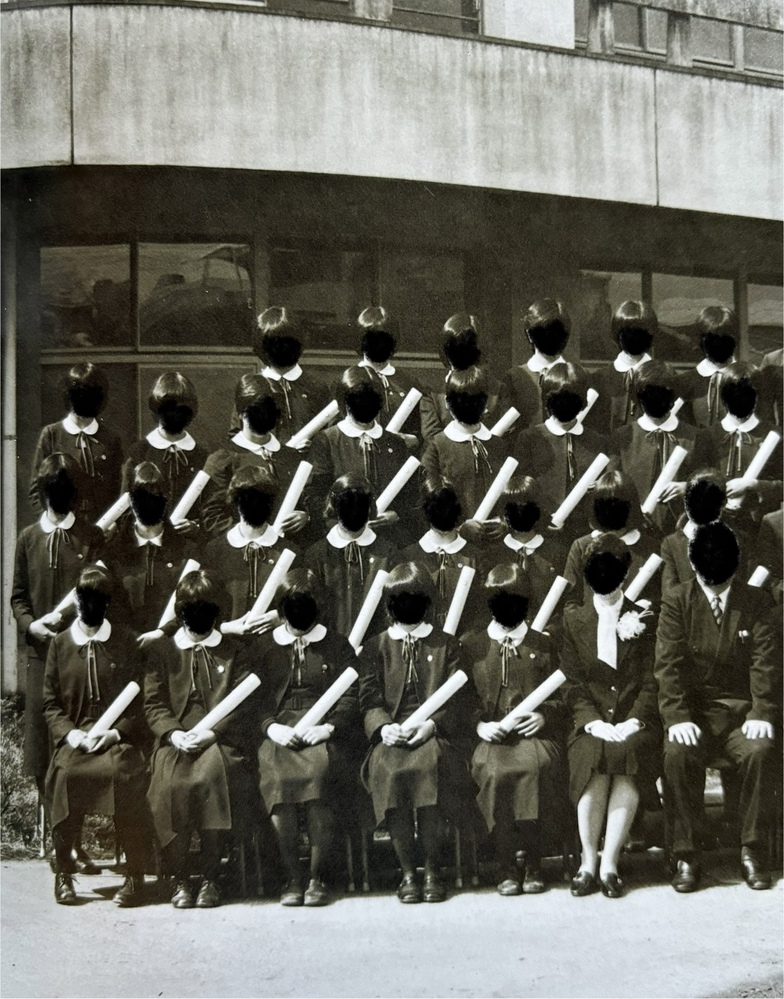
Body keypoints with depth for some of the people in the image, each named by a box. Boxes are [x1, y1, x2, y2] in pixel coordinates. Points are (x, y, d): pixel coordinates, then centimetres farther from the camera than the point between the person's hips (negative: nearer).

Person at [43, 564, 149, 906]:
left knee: (122, 771, -32)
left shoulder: (125, 643, 10)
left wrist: (116, 733, -9)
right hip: (74, 736, 1)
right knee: (65, 772, -30)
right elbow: (50, 702, 11)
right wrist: (70, 733, -7)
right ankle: (64, 872, -11)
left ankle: (136, 875, -17)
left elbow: (139, 699, 7)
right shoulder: (60, 644, 13)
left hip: (118, 737, -1)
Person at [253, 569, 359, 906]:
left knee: (319, 769, -32)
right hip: (279, 733, 1)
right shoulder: (263, 648, 20)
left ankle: (318, 876, -22)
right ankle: (292, 876, -20)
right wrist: (272, 727, -7)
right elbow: (253, 699, 12)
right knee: (276, 773, -30)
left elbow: (350, 698, 9)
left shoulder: (337, 646, 18)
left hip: (324, 734, -1)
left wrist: (328, 727, -9)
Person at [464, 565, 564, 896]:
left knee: (534, 765, -32)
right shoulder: (470, 646, 17)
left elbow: (560, 694, 16)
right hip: (490, 737, 0)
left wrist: (544, 715, -3)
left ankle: (533, 864, -18)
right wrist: (479, 724, -4)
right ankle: (506, 866, -18)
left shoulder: (543, 645, 19)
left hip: (533, 733, 0)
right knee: (495, 770, -30)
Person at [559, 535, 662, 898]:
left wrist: (633, 722, -11)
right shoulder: (574, 619, 13)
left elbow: (650, 681, 5)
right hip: (591, 722, 0)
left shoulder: (644, 620, 13)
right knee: (594, 755, -33)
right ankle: (588, 862, -22)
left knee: (629, 752, -33)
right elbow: (573, 682, 5)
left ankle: (609, 864, -26)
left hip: (633, 722, 0)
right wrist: (594, 721, -11)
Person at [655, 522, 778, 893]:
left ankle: (752, 851, -16)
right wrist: (677, 717, -19)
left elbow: (766, 661, -1)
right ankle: (686, 854, -18)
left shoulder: (756, 602, 6)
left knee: (761, 751, -31)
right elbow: (669, 664, -5)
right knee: (678, 755, -31)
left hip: (742, 709, 1)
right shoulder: (676, 602, 3)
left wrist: (762, 713, -16)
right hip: (694, 710, 0)